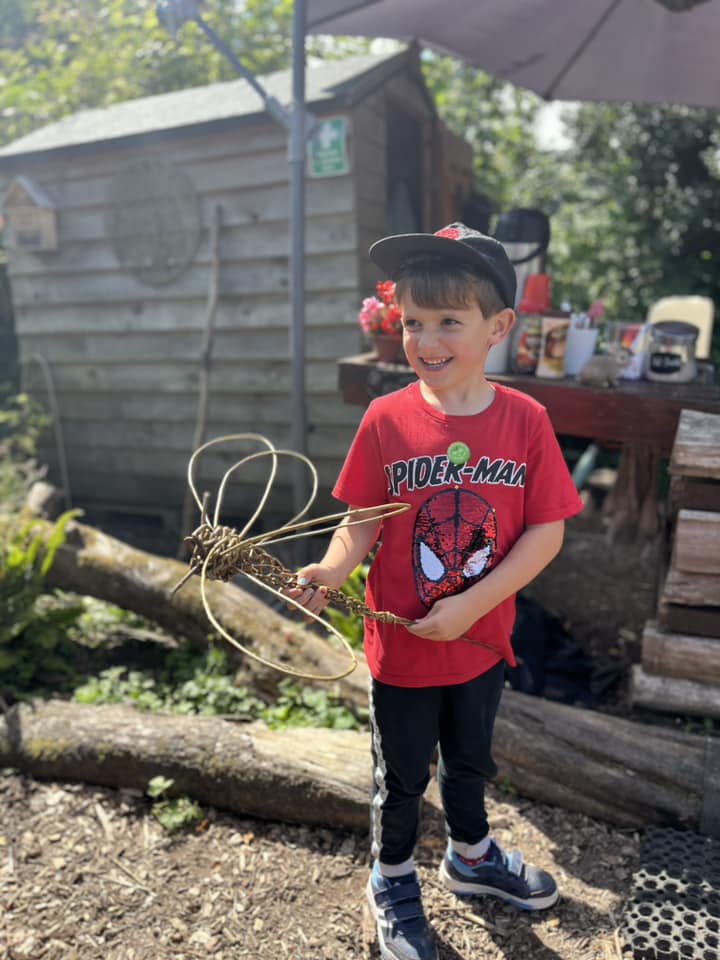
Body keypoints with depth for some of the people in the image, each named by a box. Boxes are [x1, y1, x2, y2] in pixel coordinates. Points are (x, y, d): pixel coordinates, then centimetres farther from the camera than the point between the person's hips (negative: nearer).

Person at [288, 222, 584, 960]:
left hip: (483, 642, 2)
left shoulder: (524, 420, -12)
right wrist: (330, 570, -28)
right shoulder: (387, 419, -14)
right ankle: (391, 882, 48)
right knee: (401, 775, 19)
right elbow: (362, 520, -8)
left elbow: (546, 531, -12)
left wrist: (470, 605, -20)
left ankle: (470, 857, 57)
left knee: (470, 760, 27)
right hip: (401, 646, -1)